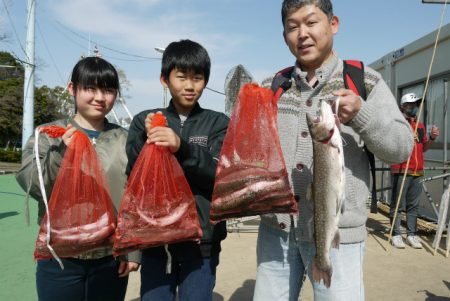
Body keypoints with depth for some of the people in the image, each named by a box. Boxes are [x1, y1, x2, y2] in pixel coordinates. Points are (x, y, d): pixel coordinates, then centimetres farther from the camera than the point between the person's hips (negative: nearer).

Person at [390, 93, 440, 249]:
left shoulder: (420, 125, 18)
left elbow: (423, 148, 22)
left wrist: (432, 138, 5)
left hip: (417, 171, 6)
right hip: (401, 170, -6)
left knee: (413, 205, 9)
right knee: (397, 204, -1)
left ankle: (411, 235, 16)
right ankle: (396, 234, 6)